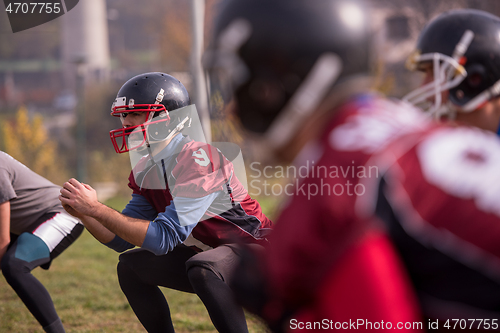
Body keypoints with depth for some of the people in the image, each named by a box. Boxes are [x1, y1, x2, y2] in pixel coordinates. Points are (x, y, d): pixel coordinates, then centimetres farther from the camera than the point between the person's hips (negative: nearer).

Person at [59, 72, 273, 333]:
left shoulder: (196, 160, -26)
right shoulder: (145, 171, 1)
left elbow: (163, 238, -30)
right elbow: (121, 240, 6)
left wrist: (96, 208, -28)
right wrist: (83, 213, -13)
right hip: (208, 254, 9)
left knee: (202, 267, -36)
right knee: (130, 266, 6)